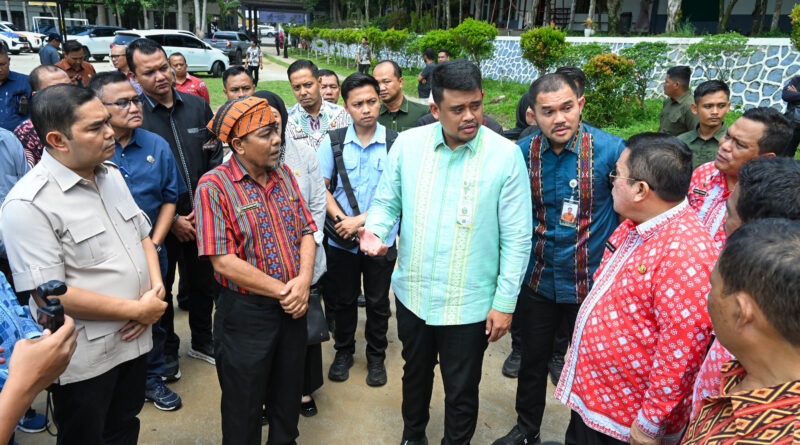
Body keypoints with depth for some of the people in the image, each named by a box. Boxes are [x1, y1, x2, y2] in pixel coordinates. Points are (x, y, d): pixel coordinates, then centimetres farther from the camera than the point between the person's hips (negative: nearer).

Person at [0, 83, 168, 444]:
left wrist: (155, 288, -6)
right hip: (85, 360, -6)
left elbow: (143, 234, 11)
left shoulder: (111, 175, 3)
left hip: (134, 339, 7)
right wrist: (138, 310, -19)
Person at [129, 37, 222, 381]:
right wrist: (172, 219, -13)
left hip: (201, 218, 4)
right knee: (161, 290, 13)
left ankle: (202, 341, 39)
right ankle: (166, 352, 33)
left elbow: (215, 159, 4)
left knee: (203, 283, 18)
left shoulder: (197, 106, 1)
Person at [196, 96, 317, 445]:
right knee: (244, 407, 15)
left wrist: (303, 280, -12)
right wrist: (281, 290, -17)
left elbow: (306, 230, 4)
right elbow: (224, 261, -20)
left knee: (289, 397, 23)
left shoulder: (283, 174, 4)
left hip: (293, 307, 6)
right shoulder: (214, 186, -15)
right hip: (246, 312, -5)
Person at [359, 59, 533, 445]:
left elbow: (517, 238, -10)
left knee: (461, 391, 15)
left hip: (470, 303, -3)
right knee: (415, 373, 26)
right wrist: (376, 231, -17)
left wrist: (504, 302, -9)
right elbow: (387, 202, 5)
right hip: (412, 293, 3)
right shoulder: (407, 144, -6)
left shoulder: (506, 155, -13)